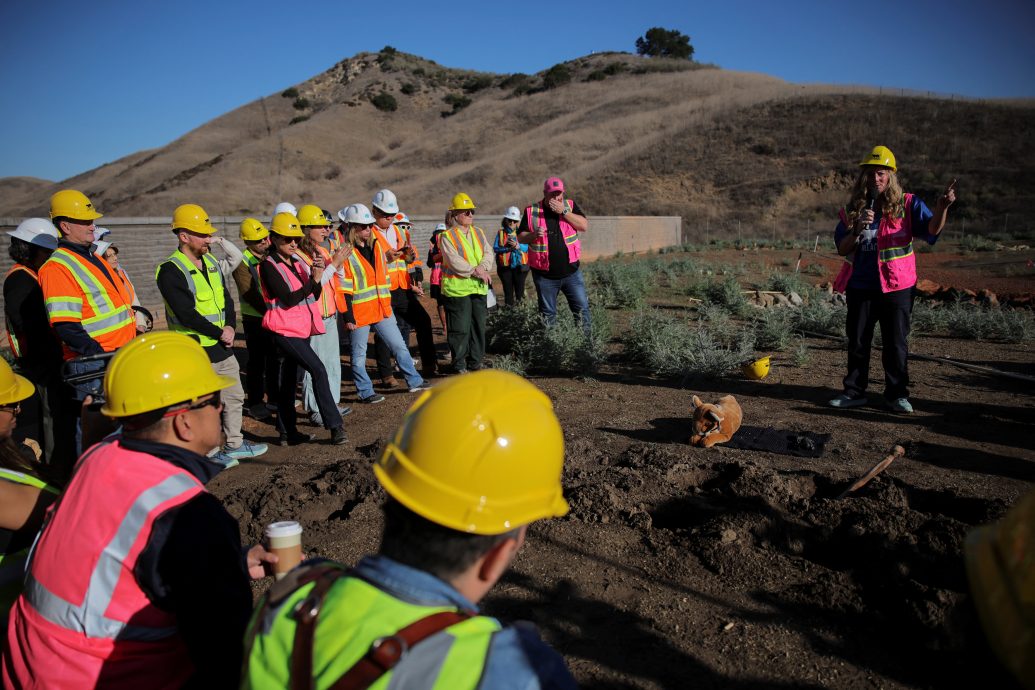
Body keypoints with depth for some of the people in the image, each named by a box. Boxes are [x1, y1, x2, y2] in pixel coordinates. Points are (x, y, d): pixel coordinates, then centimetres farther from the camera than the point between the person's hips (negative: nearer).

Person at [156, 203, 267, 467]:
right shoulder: (171, 271, -16)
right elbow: (186, 314, -22)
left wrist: (230, 327, -5)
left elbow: (227, 298, 12)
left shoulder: (211, 263, 10)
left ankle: (234, 445, 32)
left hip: (223, 347, 9)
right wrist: (220, 333, -16)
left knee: (235, 398, 17)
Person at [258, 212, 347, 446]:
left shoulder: (298, 262, 12)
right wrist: (313, 279, -20)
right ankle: (334, 425, -15)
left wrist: (318, 275, -10)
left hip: (302, 328, 8)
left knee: (289, 379, 13)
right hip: (285, 330, -8)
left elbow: (315, 294, 8)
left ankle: (288, 433, 20)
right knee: (318, 370, -17)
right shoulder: (269, 266, -10)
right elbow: (288, 299, -18)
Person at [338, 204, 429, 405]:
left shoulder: (376, 245, 11)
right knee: (359, 355, 4)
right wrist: (348, 317, -15)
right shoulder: (346, 252, -10)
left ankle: (414, 382, 21)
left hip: (382, 309, 7)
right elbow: (344, 289, -13)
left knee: (399, 346, 11)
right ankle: (365, 392, 16)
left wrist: (388, 302, 18)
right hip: (359, 312, -6)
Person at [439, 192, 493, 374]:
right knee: (460, 328, -4)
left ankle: (475, 362, 22)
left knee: (479, 326, 10)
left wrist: (482, 267, -14)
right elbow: (454, 261, -15)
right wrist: (474, 271, -18)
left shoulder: (478, 233, 15)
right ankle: (459, 365, 8)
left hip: (479, 287, 6)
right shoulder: (447, 236, -5)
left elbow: (488, 252, 5)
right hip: (457, 288, -6)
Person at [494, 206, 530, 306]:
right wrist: (507, 248, -18)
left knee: (520, 288, 7)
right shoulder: (500, 233, 4)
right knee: (508, 289, 7)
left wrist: (518, 246, -21)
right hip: (505, 267, 0)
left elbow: (527, 247, -4)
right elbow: (495, 248, -4)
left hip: (520, 266, 0)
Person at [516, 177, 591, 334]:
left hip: (571, 272, 1)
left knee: (582, 309, 3)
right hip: (544, 275, -1)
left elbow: (585, 226, -9)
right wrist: (534, 234, -20)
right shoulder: (531, 211, -1)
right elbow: (521, 237, 1)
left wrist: (564, 211, -17)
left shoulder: (570, 206, 3)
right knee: (548, 314, 10)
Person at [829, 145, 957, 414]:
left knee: (896, 343, 5)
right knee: (857, 342, 9)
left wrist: (942, 207, -34)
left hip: (897, 287, -2)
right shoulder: (853, 209, 4)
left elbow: (932, 229, -15)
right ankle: (854, 391, 21)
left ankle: (897, 394, 17)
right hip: (861, 287, 2)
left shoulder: (908, 204, -2)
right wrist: (858, 229, -16)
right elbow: (842, 249, 2)